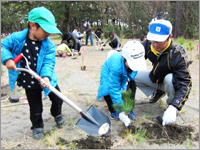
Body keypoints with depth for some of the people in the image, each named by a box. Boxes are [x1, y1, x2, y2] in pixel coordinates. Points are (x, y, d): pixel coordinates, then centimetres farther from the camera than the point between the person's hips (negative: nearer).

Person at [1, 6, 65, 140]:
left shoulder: (48, 44, -15)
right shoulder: (17, 38, -15)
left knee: (58, 99, 14)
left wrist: (46, 76, -37)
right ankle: (37, 126, 38)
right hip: (29, 83, 0)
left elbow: (49, 62, -20)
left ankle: (57, 114, 48)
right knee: (35, 108, 12)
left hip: (47, 80, 1)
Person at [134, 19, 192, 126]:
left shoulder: (178, 54, -34)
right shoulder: (148, 44, -20)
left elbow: (185, 83, -36)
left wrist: (173, 107, -47)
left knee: (170, 79, -39)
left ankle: (170, 105, -8)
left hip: (170, 82, -5)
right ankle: (158, 92, 10)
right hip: (154, 79, 5)